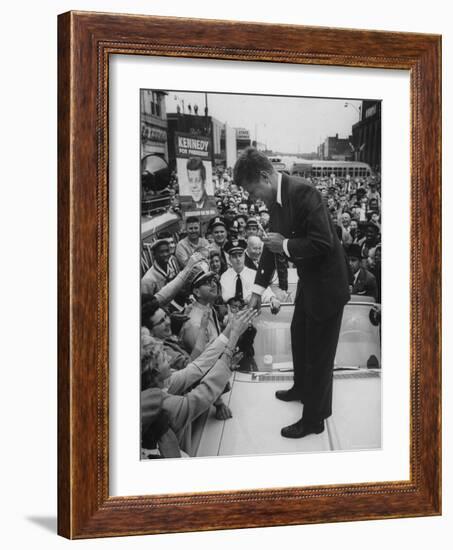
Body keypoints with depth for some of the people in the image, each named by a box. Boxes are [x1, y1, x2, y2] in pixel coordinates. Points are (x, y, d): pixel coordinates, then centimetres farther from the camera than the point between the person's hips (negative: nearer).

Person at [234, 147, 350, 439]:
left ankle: (314, 418, 17)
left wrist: (285, 245, -21)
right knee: (299, 336, 27)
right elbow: (272, 244, 11)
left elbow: (323, 242, -31)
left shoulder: (302, 192, -27)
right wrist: (258, 289, 10)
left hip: (327, 281, -9)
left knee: (319, 351, 3)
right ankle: (302, 388, 51)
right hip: (309, 280, 9)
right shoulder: (276, 199, 2)